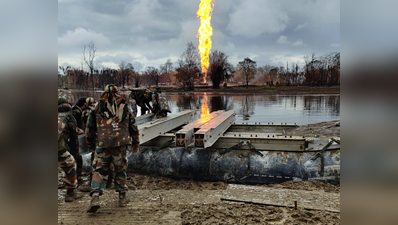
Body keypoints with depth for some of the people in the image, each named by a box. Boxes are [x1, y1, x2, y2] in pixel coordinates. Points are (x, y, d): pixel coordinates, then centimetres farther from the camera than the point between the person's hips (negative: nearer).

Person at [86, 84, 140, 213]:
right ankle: (122, 197, 23)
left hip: (102, 145, -1)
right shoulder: (126, 110, 14)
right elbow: (134, 129, 17)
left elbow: (89, 129, 15)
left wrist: (90, 144, 28)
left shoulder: (97, 109, 12)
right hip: (120, 144, 1)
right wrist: (135, 145, 27)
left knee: (99, 171, 10)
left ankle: (95, 198, -6)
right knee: (120, 170, 17)